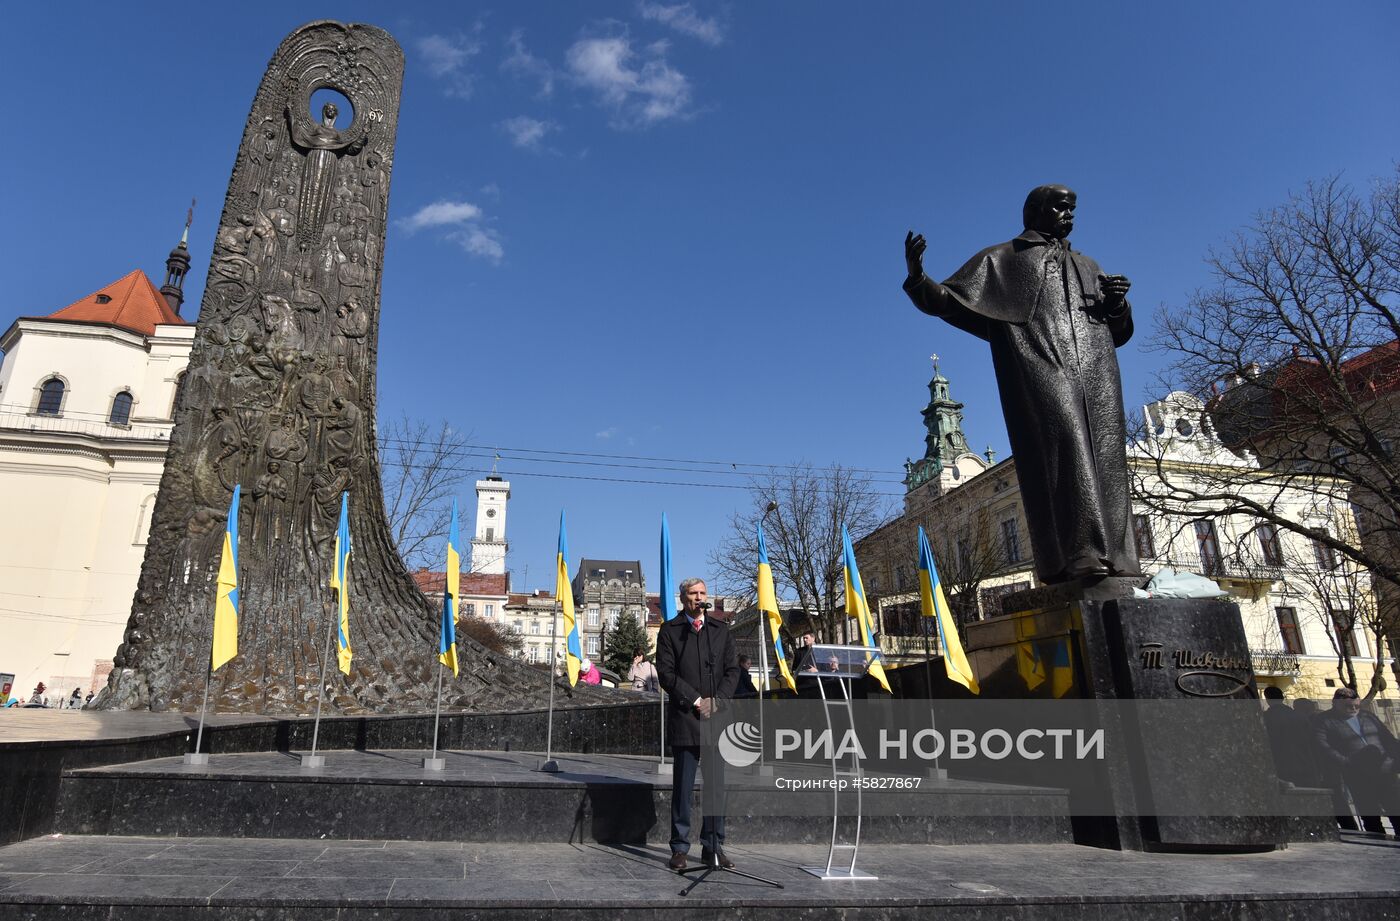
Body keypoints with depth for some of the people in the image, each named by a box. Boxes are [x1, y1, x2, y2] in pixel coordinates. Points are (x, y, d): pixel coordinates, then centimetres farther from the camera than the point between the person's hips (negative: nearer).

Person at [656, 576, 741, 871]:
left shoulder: (721, 629, 14)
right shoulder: (670, 630, 4)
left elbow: (733, 670, 10)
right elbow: (666, 672, -4)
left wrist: (717, 700, -5)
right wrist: (695, 700, -10)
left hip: (717, 715, 3)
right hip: (685, 717, -3)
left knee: (716, 786, 6)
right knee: (683, 788, 2)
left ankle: (713, 847, 15)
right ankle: (680, 848, 11)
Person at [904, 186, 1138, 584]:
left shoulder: (1087, 267, 33)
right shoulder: (1000, 259, 20)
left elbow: (1119, 333, 31)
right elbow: (950, 301, 10)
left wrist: (1117, 304, 8)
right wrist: (918, 279, -10)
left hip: (1096, 372, 6)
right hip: (1039, 366, -5)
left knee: (1105, 456, -7)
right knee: (1064, 437, -26)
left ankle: (1115, 558, -9)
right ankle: (1078, 555, -33)